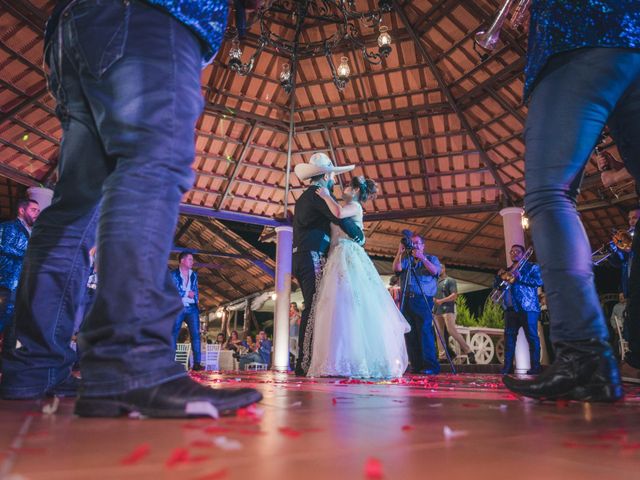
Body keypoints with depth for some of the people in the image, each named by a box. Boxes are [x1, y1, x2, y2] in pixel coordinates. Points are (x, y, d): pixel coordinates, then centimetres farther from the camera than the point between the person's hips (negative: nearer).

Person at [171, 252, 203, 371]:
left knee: (196, 334, -6)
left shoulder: (194, 274, 16)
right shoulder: (173, 274, 1)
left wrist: (196, 303, 5)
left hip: (192, 308, 3)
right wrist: (187, 293, -7)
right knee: (173, 335, -1)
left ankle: (197, 363, -6)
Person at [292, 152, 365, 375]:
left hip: (302, 258, 10)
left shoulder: (305, 197, 25)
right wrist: (359, 234, -1)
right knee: (314, 308, -12)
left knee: (312, 309, 9)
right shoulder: (317, 194, -5)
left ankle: (304, 362, 12)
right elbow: (340, 217, -16)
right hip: (312, 258, -10)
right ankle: (305, 363, -12)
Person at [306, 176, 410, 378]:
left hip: (348, 258, -9)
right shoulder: (346, 208, 29)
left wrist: (326, 196, -5)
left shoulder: (355, 206, 1)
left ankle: (347, 363, -22)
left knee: (345, 306, -18)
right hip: (340, 258, 9)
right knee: (345, 308, 2)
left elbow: (338, 212, -19)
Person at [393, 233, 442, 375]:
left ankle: (430, 366, -12)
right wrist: (400, 251, -7)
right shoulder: (406, 259, 20)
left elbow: (435, 271, -5)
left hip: (423, 300, -3)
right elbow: (397, 268, 0)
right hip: (406, 300, 3)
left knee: (425, 331, -13)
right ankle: (416, 366, 2)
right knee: (410, 334, -1)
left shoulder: (431, 259, 16)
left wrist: (422, 258, -13)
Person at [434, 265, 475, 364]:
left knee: (452, 331, -16)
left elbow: (454, 295, -8)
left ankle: (468, 351, -8)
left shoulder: (450, 280, 3)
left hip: (447, 309, -7)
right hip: (437, 311, 7)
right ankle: (442, 356, 4)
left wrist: (442, 300, -17)